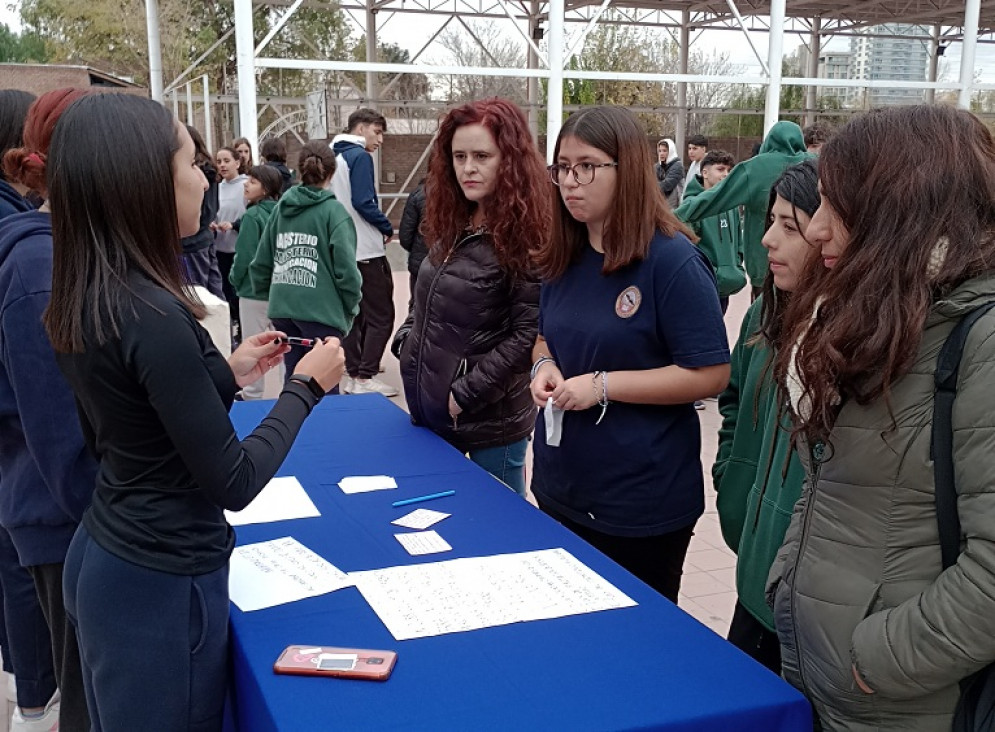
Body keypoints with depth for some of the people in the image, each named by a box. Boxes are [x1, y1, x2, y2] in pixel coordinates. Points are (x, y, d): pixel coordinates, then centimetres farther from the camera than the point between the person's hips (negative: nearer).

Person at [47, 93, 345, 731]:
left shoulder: (82, 302, 0)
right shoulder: (151, 314, -26)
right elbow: (233, 482, -21)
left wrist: (229, 374, 9)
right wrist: (307, 387, -10)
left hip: (103, 554, 8)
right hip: (164, 582, -8)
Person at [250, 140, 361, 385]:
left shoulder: (280, 207, 9)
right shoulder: (333, 210, -6)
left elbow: (261, 263, 10)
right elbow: (345, 268, -13)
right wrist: (351, 307, 1)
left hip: (282, 309, 5)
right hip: (320, 310, -5)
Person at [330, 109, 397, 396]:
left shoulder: (334, 156, 13)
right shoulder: (360, 156, -12)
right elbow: (363, 202, -21)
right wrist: (387, 228, -7)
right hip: (366, 250, -9)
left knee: (353, 313, 13)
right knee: (381, 315, -4)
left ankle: (354, 375, 17)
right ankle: (366, 378, -6)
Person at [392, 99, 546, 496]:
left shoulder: (524, 236, -16)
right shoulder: (453, 225, 6)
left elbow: (529, 335, -20)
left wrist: (466, 393, -19)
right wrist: (408, 340, 4)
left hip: (489, 421, -7)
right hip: (426, 409, 7)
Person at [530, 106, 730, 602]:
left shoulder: (673, 260, -16)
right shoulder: (563, 259, 5)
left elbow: (710, 375, -18)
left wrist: (603, 385, -23)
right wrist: (543, 366, -5)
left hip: (643, 503, -6)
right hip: (559, 489, 7)